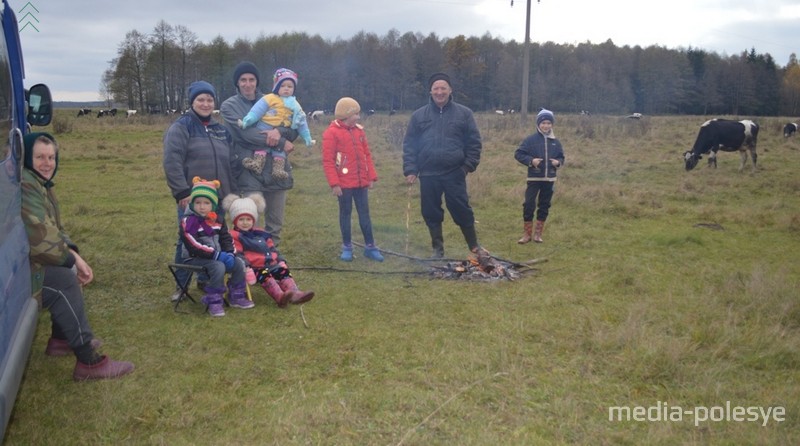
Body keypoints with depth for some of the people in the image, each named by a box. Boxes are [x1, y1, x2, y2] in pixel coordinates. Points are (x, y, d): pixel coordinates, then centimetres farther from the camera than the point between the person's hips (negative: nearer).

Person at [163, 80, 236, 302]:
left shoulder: (221, 130, 14)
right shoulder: (181, 127, -6)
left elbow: (228, 163, 20)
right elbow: (172, 163, -14)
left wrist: (231, 191, 15)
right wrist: (182, 193, -18)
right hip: (191, 197, -5)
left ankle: (206, 280, 26)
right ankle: (181, 284, 15)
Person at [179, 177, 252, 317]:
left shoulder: (218, 220, 7)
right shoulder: (188, 222, -15)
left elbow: (226, 238, 10)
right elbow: (193, 246, -22)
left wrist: (230, 253, -11)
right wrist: (216, 255, -26)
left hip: (217, 255, 7)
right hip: (194, 258, -7)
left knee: (238, 263, -8)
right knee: (218, 267, -32)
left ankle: (236, 296, 7)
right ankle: (214, 302, -21)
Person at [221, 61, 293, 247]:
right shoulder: (229, 106, 1)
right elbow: (247, 133, -13)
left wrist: (279, 131, -19)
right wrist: (282, 142, -14)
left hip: (276, 168, 4)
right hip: (250, 171, -4)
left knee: (275, 224, 11)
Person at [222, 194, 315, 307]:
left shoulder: (261, 234, 21)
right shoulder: (235, 236, -1)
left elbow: (272, 249, 23)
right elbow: (238, 254, -11)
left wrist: (281, 260, 10)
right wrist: (246, 267, -24)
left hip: (271, 265, 7)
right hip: (254, 268, -7)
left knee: (283, 271, -14)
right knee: (264, 275, -32)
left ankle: (294, 293, -33)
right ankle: (279, 296, -51)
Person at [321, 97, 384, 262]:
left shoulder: (359, 130, 8)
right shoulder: (332, 133, -9)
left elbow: (367, 155, 12)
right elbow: (327, 161, -11)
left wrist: (372, 177, 6)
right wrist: (334, 184, -15)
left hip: (361, 182, 5)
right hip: (344, 183, -5)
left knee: (365, 213, 9)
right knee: (345, 213, 7)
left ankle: (370, 247, 17)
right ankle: (347, 247, 18)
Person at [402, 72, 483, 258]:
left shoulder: (464, 113, 3)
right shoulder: (419, 115, 6)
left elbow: (474, 143, 4)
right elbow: (409, 145, 6)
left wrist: (469, 165, -5)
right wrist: (410, 169, -3)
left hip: (455, 174, -2)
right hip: (428, 175, 2)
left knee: (462, 212, 1)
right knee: (432, 214, 8)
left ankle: (474, 247, 16)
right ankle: (438, 248, 23)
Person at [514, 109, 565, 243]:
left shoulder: (555, 142, 5)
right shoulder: (531, 139, -6)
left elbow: (561, 157, 15)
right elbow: (518, 154, -4)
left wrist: (558, 162, -7)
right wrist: (530, 160, -18)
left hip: (549, 179, 4)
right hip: (534, 178, -4)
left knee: (544, 206, 9)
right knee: (529, 205, -8)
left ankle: (538, 233, 19)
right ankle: (527, 234, 1)